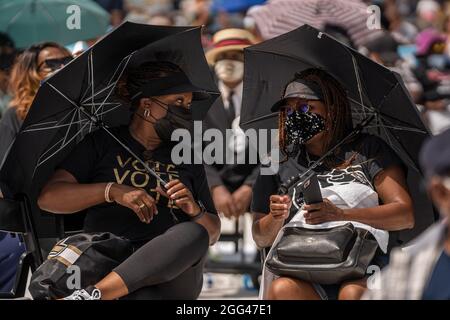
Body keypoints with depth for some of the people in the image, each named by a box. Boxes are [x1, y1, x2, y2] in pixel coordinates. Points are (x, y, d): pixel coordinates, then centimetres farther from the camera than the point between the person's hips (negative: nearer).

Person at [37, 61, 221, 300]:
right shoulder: (101, 144, 12)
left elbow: (212, 233, 22)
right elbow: (48, 198, 0)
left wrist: (195, 211, -2)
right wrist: (113, 191, -13)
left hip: (173, 274, 4)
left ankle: (92, 294, -40)